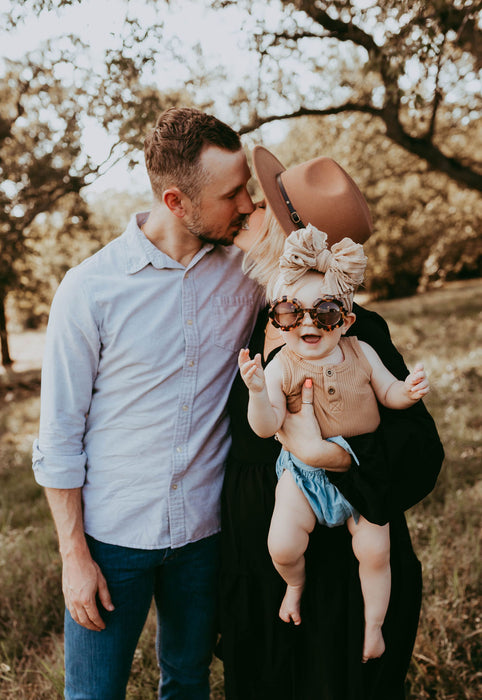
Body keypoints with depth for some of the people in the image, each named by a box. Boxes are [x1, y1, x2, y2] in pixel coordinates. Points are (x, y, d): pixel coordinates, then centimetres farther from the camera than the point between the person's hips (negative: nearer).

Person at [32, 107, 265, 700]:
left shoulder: (248, 268, -4)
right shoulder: (90, 288, -13)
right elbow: (58, 436, -7)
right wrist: (73, 554, -6)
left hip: (205, 529, 3)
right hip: (112, 535, -2)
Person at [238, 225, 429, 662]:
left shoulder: (361, 354, -5)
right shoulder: (281, 368, -13)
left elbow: (388, 393, 8)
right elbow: (266, 426, -19)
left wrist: (410, 390, -14)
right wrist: (257, 391, -37)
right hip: (305, 469, -1)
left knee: (375, 550, 0)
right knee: (282, 546, -14)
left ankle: (374, 625, 28)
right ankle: (296, 583, 24)